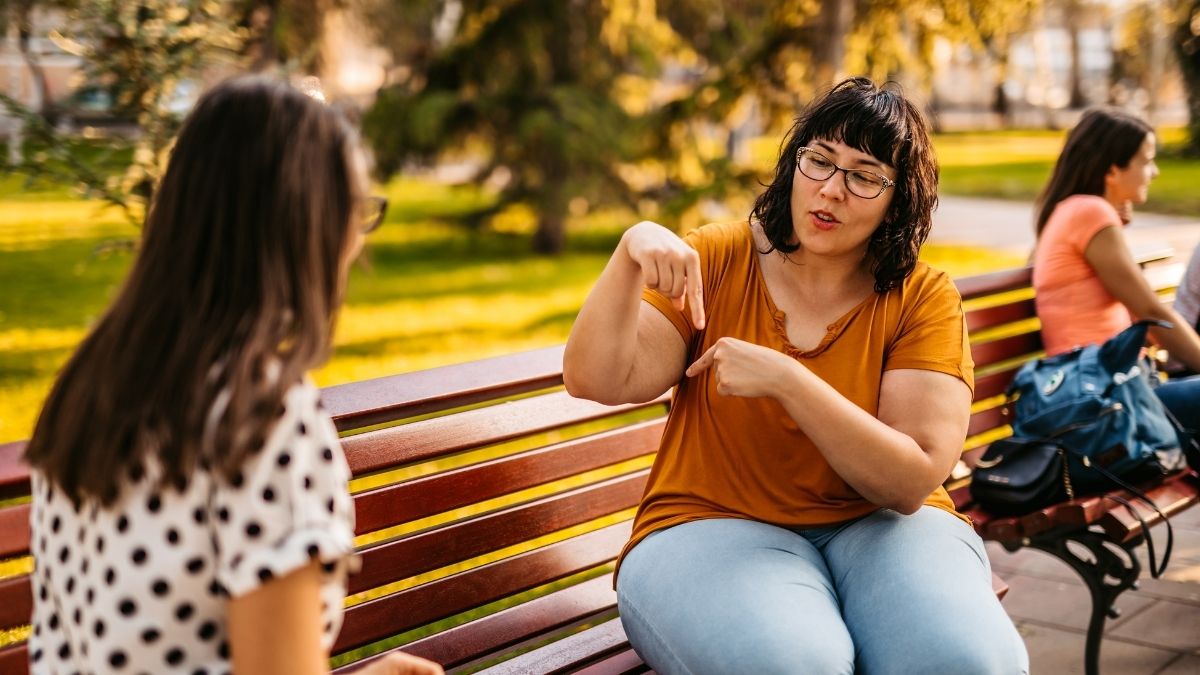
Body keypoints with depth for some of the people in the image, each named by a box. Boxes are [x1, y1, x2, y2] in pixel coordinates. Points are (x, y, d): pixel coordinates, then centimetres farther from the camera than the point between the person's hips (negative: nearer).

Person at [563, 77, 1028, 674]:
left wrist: (784, 378, -22)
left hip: (880, 526, 1)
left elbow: (913, 480, -12)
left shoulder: (923, 299, -3)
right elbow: (596, 381, -9)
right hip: (712, 523, -1)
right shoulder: (716, 259, 0)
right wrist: (631, 255, -25)